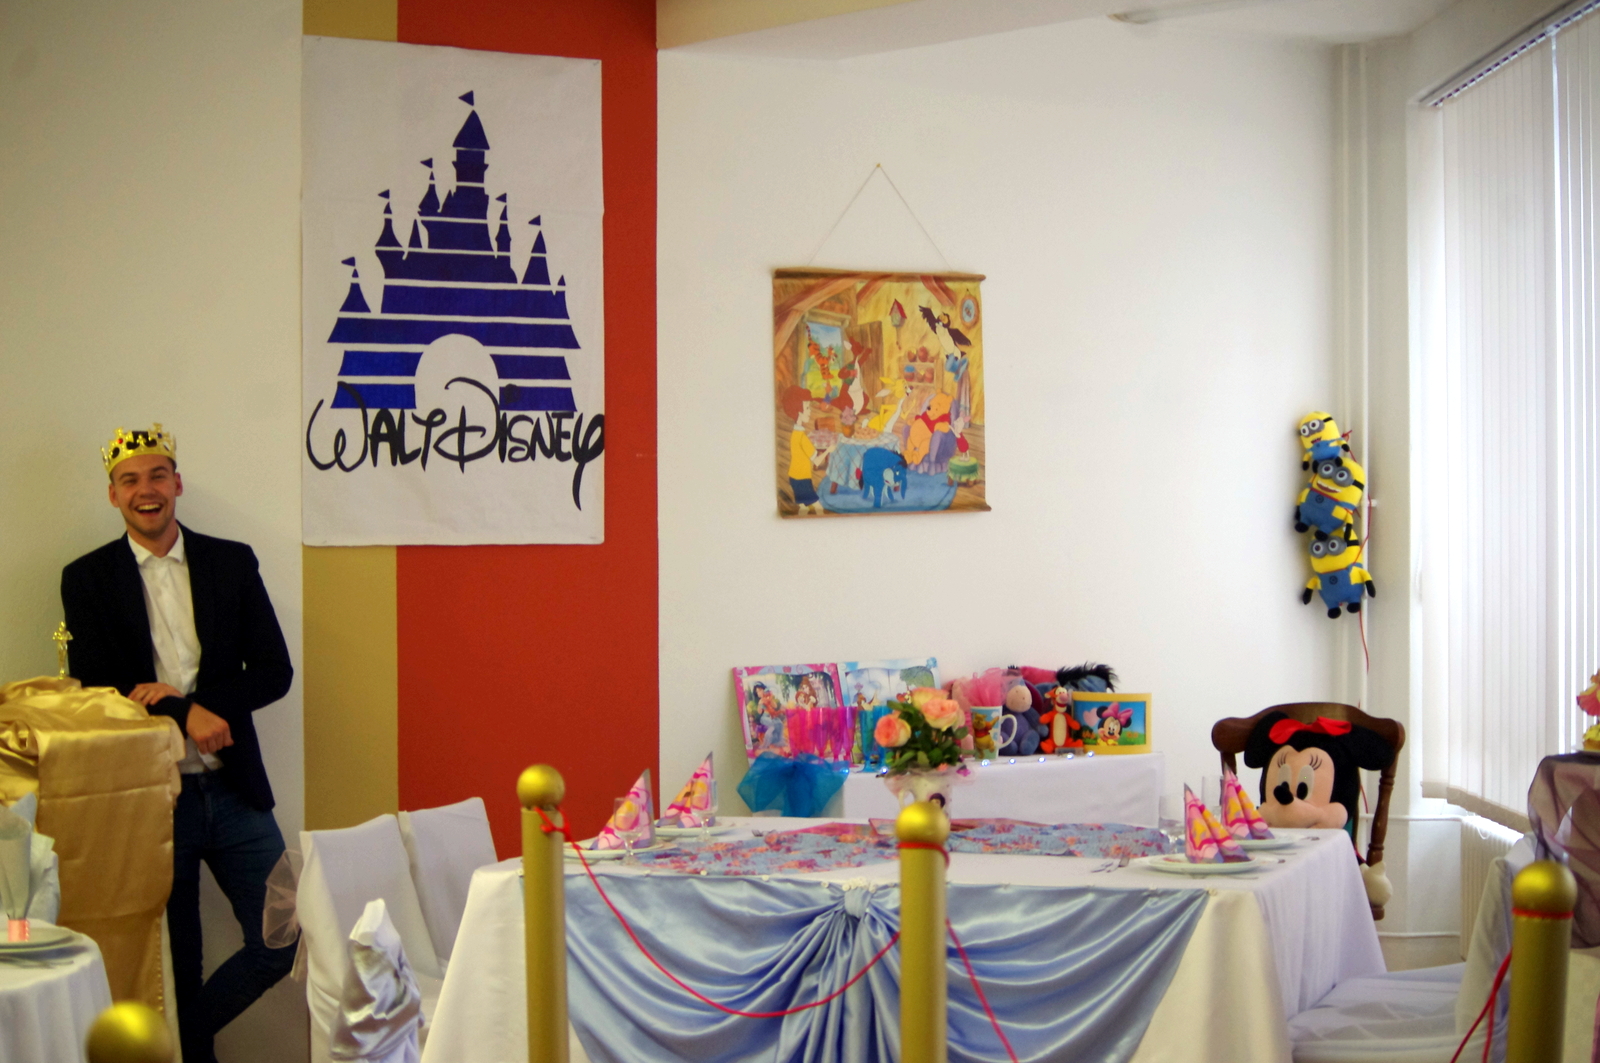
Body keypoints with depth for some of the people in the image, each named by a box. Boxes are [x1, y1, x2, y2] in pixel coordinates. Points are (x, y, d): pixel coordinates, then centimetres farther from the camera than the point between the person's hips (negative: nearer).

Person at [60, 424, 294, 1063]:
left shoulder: (233, 562, 6)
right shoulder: (87, 578, 2)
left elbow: (274, 672, 0)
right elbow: (92, 692, -5)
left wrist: (175, 695, -12)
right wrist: (183, 713, -17)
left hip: (232, 791, 2)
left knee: (285, 940, 0)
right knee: (174, 964, 7)